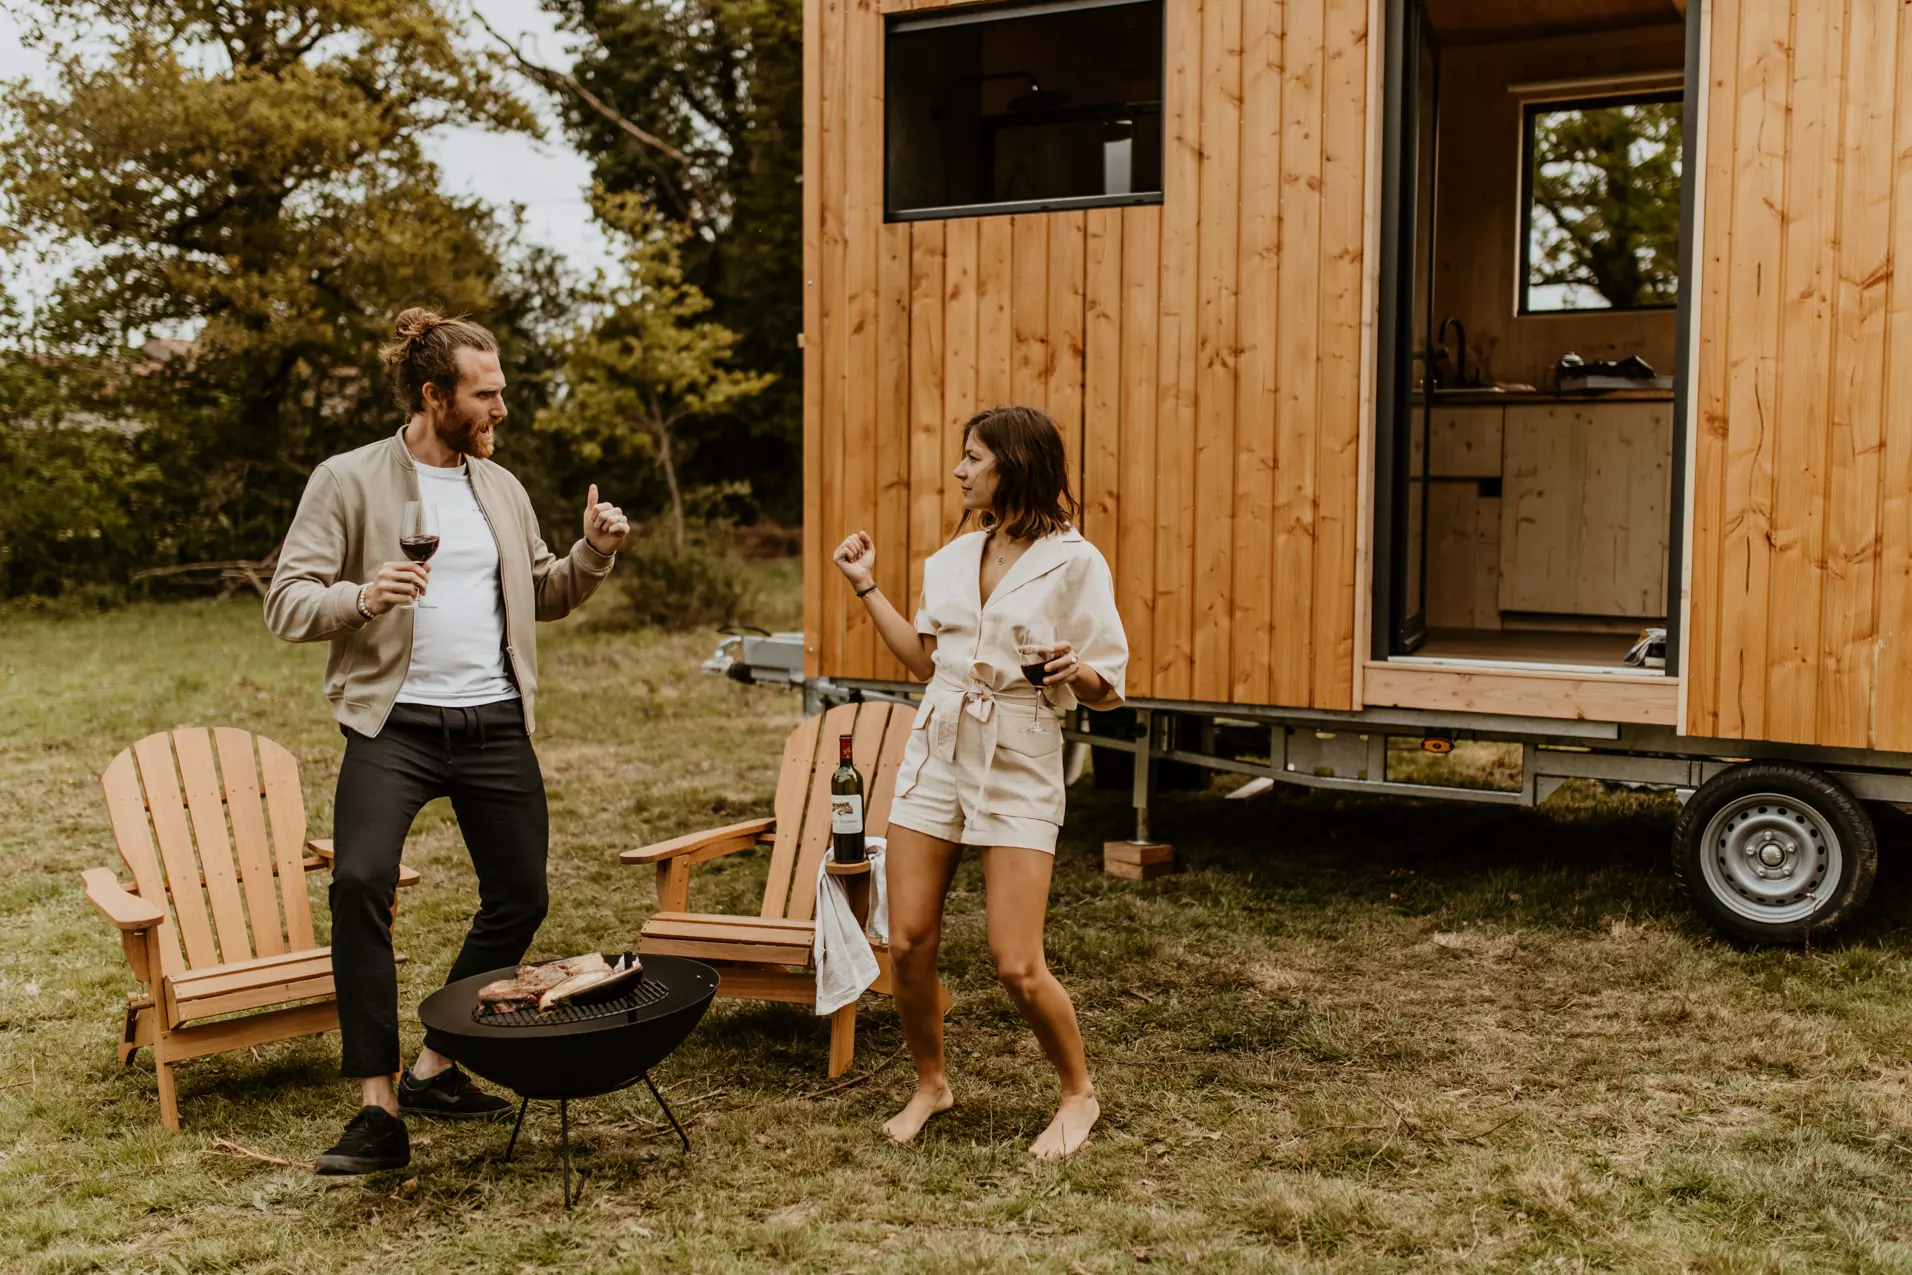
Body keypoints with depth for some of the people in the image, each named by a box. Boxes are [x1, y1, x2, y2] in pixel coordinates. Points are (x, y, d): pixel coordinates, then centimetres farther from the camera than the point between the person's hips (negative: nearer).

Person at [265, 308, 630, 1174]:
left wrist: (593, 554, 3)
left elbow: (542, 596, 22)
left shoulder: (501, 488, 14)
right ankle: (379, 1109, -13)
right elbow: (286, 603, -5)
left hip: (494, 723, 5)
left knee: (519, 898, 6)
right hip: (396, 723, -5)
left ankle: (434, 1070, 24)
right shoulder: (348, 482, -2)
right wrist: (362, 598, -25)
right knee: (360, 882, -23)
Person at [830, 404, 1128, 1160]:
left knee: (1016, 965, -8)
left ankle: (1078, 1095, 18)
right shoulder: (953, 557, 10)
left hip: (1018, 765, -5)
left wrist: (1072, 671, -27)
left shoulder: (1074, 563, -7)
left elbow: (1108, 692, -5)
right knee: (908, 945, 2)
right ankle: (931, 1083, 26)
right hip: (936, 752, 5)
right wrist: (867, 588, 19)